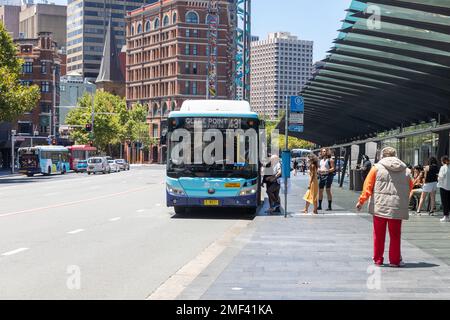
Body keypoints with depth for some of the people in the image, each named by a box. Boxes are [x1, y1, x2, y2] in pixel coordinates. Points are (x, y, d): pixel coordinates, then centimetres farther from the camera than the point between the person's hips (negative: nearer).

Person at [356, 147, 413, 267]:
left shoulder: (377, 168, 0)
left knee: (379, 235, 11)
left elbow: (368, 186, -3)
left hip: (379, 207, -1)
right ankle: (395, 260, 14)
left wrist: (361, 201, 3)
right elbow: (410, 188, 15)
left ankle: (378, 259, 16)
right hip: (397, 208, 1)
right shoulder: (405, 171, 7)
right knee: (395, 235, 11)